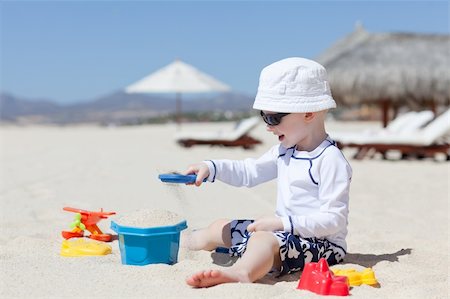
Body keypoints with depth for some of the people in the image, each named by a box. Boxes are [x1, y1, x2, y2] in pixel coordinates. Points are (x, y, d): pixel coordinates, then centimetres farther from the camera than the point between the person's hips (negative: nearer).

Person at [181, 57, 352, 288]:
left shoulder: (330, 160, -17)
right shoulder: (285, 151, 12)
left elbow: (334, 219, -22)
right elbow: (250, 172, 21)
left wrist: (283, 223, -27)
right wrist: (211, 168, 5)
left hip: (320, 243, -10)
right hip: (284, 232, 10)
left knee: (264, 239, -39)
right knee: (221, 228, 14)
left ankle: (239, 273, -67)